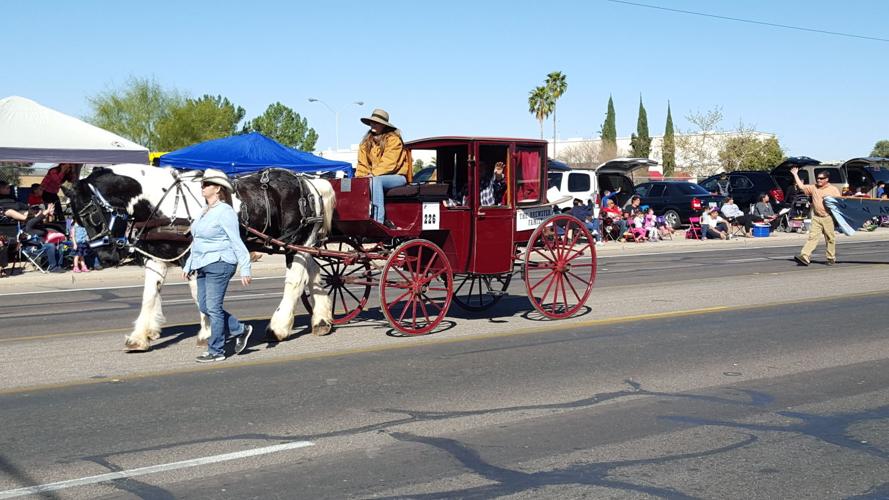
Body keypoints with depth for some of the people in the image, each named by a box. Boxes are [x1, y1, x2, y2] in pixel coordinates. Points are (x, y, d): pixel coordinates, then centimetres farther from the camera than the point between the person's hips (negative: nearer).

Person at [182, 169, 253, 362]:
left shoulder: (225, 212, -13)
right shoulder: (205, 212, 14)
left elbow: (237, 243, -16)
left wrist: (245, 269, -19)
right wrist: (189, 265, 22)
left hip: (219, 264, -10)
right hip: (203, 265, 10)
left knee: (213, 307, -4)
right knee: (204, 306, 11)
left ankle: (216, 351, 6)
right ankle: (240, 330, 24)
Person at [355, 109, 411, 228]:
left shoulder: (393, 139, -7)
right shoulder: (366, 142, 13)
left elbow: (389, 163, -17)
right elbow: (362, 164, 9)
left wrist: (372, 174, -26)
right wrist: (360, 176, -10)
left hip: (396, 176, -6)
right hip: (375, 177, 6)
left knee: (375, 180, -36)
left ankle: (378, 220, -42)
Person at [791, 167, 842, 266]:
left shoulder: (833, 189, 3)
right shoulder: (813, 188, 13)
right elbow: (801, 186, 12)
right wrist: (795, 175, 12)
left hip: (828, 217, -3)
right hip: (816, 217, 3)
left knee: (830, 239, 4)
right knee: (812, 237, -6)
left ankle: (831, 258, 15)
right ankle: (804, 257, -16)